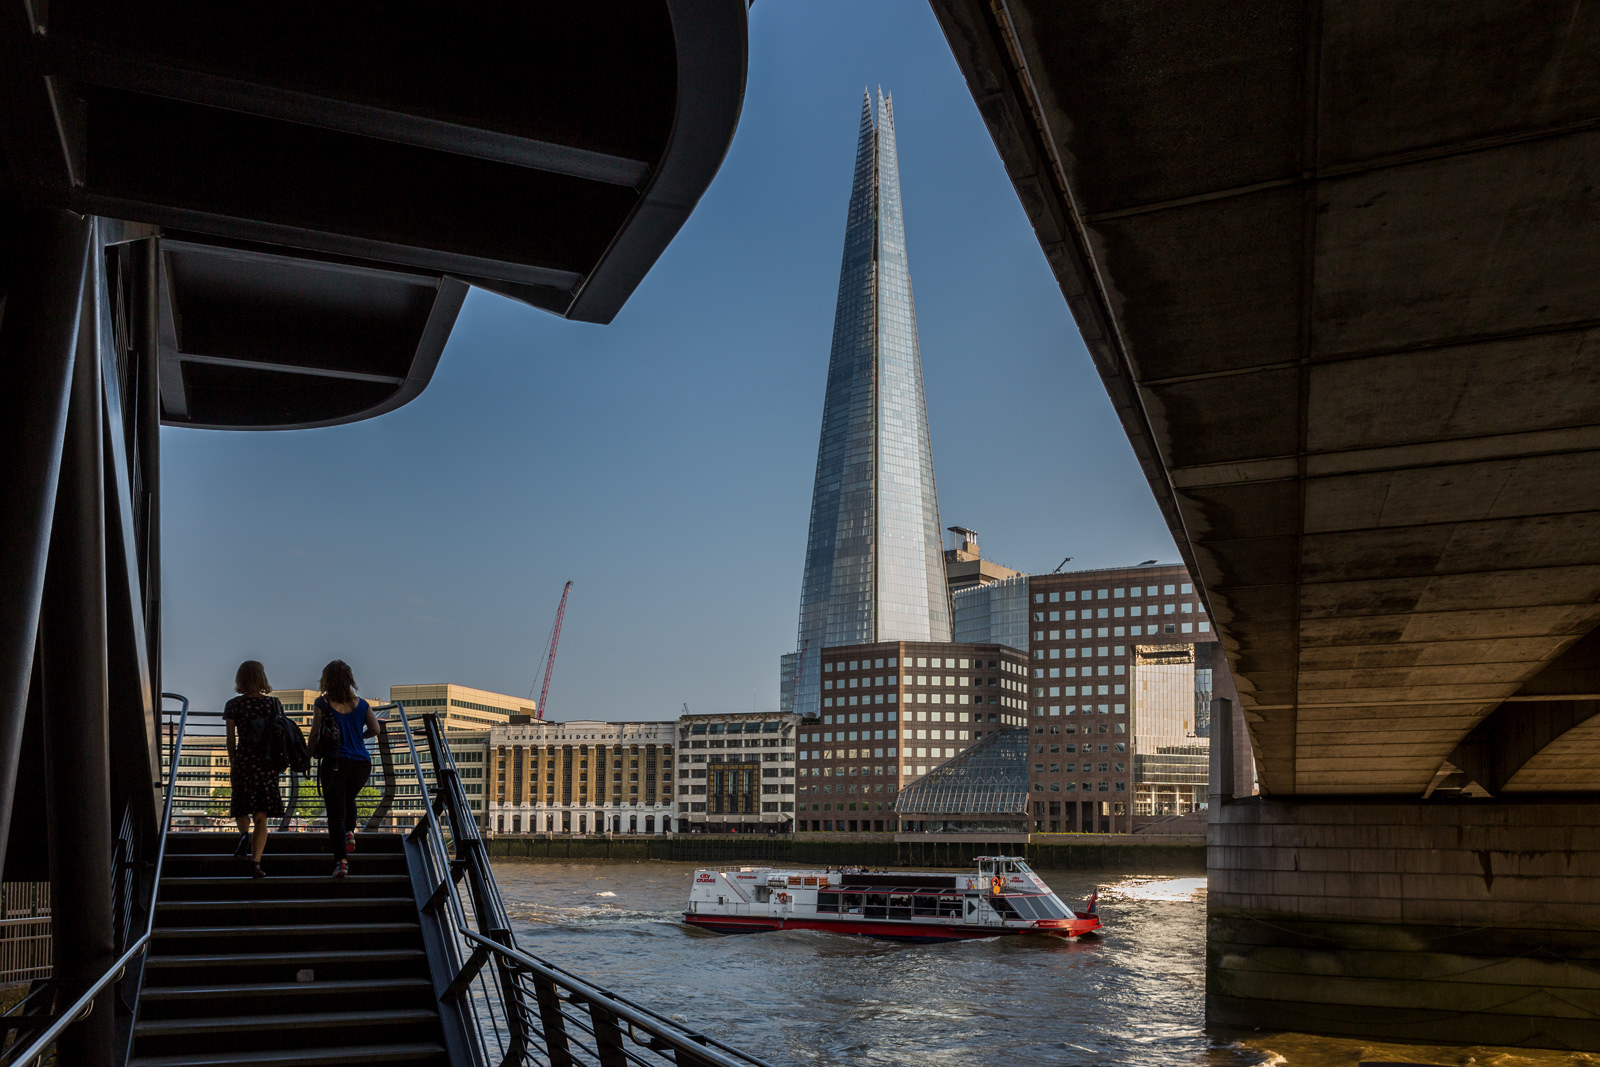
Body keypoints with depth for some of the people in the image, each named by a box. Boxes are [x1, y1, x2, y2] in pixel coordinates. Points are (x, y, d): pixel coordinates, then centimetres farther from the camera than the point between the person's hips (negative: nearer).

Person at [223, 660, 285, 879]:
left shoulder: (233, 705, 0)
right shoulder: (273, 703, 2)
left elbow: (231, 740, 3)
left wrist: (232, 765, 16)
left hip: (243, 762, 0)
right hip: (267, 763, 0)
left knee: (240, 809, 21)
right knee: (261, 817, 1)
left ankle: (244, 834, -9)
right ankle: (256, 862, -8)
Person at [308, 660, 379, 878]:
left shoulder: (322, 703, -2)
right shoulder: (361, 704, 5)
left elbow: (315, 734, -3)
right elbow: (375, 729, 6)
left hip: (335, 763, -3)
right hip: (361, 763, 3)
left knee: (335, 812, 0)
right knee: (349, 800, 31)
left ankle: (341, 860, -10)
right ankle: (349, 832, 9)